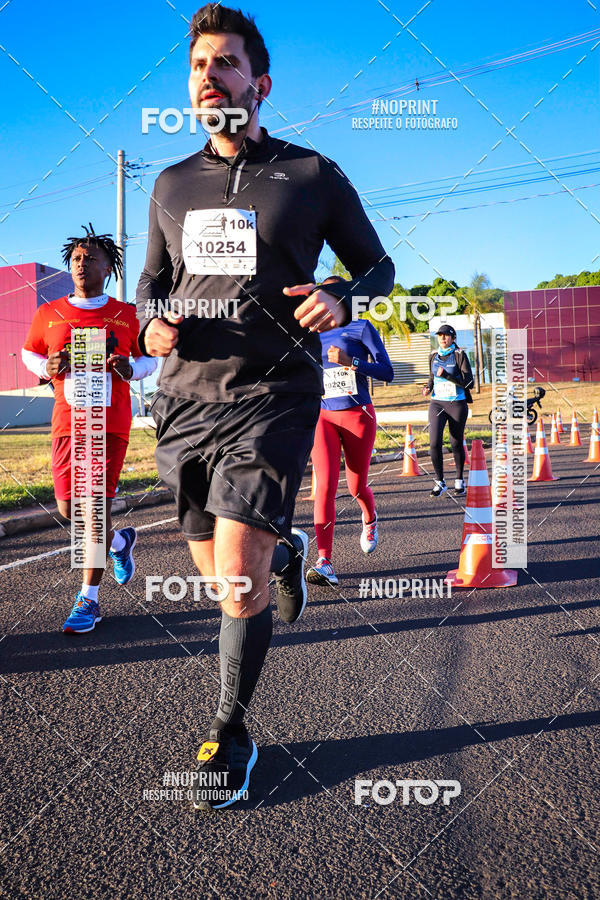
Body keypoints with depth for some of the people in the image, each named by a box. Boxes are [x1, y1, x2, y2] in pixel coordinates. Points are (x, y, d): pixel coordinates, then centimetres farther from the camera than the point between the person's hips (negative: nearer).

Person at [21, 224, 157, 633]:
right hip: (68, 420, 3)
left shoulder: (127, 316, 4)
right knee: (69, 508, 1)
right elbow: (29, 353, 22)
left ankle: (89, 600, 4)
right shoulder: (49, 315, 8)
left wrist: (130, 369, -9)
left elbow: (150, 358, 14)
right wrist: (48, 368, -1)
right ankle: (120, 542, 34)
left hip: (112, 421, -2)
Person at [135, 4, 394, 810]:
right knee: (216, 571, 13)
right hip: (188, 396, 5)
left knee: (238, 577, -13)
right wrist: (152, 323, -1)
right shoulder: (172, 186, 13)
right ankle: (285, 550, 48)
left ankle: (231, 737, 8)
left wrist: (342, 300, -13)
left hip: (273, 393, -4)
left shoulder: (312, 177, 3)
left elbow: (379, 265, 10)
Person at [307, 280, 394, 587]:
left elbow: (387, 372, -8)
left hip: (358, 415, -2)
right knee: (325, 484, -16)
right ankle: (324, 564, -22)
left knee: (356, 487, 10)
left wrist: (350, 362, -20)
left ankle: (370, 521, 47)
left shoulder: (361, 328, -1)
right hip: (322, 416, 2)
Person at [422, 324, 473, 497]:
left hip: (457, 404, -3)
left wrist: (446, 376, -21)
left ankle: (459, 480, 26)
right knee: (434, 443, -11)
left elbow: (469, 381, -11)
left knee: (457, 444, 6)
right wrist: (428, 387, 2)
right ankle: (440, 482, 2)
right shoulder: (433, 356, 8)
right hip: (437, 403, 3)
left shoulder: (459, 355, -6)